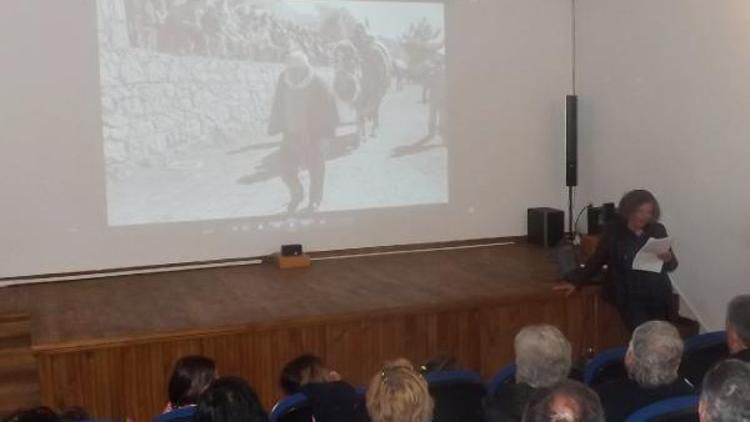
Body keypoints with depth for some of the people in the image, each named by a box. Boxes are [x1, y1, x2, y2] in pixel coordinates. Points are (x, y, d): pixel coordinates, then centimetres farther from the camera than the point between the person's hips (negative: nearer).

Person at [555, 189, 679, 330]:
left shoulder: (658, 230, 5)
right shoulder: (613, 231, -1)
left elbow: (672, 265, 8)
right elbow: (597, 260, 4)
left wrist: (668, 259, -15)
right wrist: (574, 280, -4)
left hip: (658, 295, 3)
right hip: (629, 297, -3)